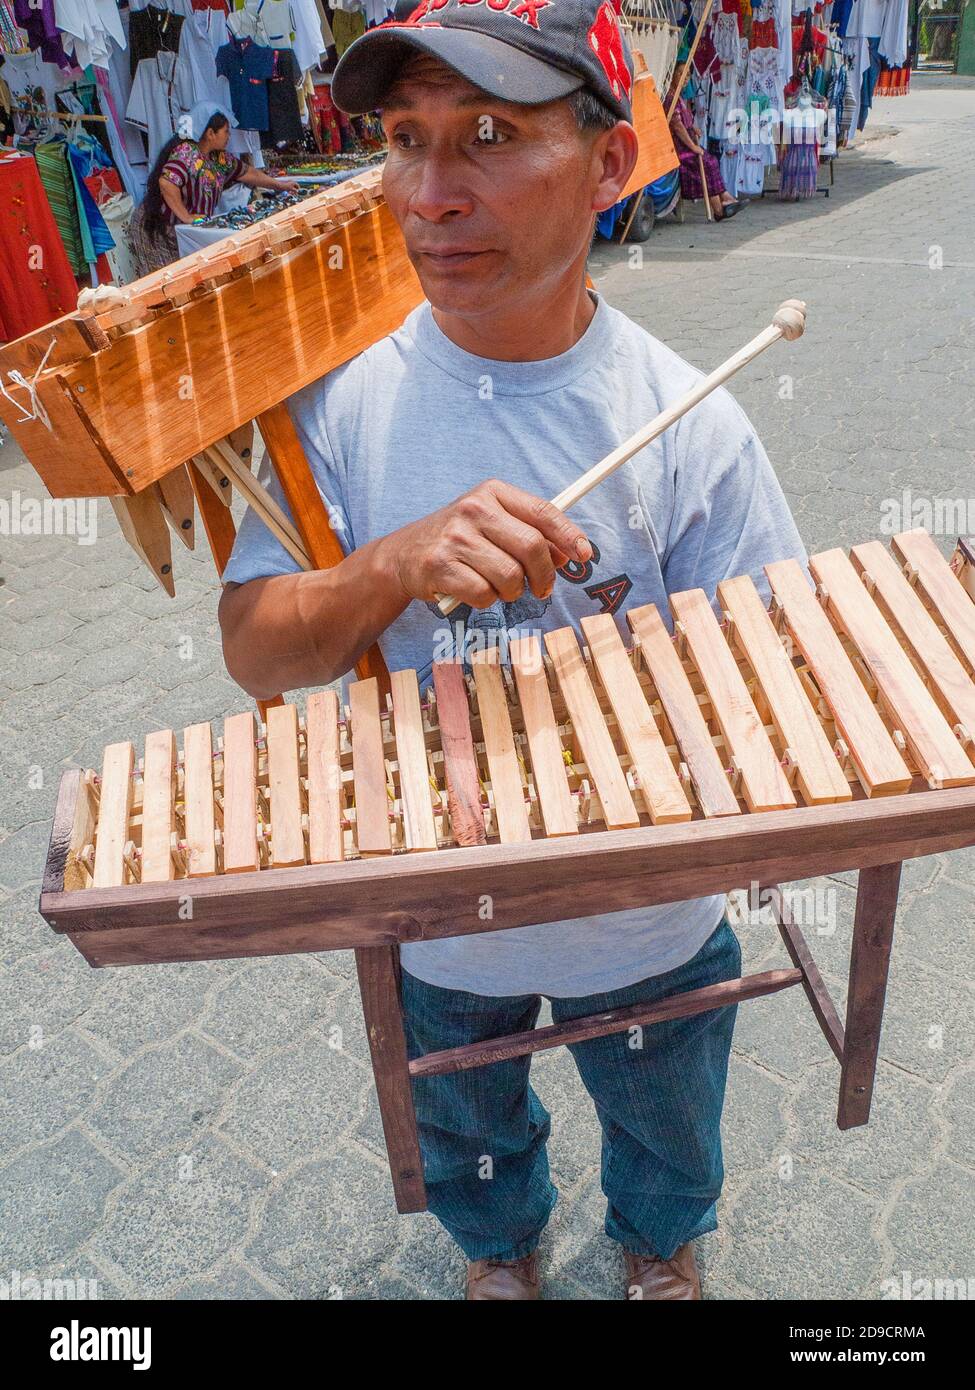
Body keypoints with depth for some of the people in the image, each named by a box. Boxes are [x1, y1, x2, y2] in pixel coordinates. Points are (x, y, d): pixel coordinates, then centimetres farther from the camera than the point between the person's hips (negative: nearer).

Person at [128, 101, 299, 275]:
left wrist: (279, 185, 23)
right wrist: (187, 217, -30)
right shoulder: (186, 152, -22)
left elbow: (248, 173, 19)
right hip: (157, 232, -8)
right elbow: (166, 183, -35)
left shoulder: (219, 157, 5)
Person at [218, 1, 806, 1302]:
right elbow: (256, 651, -17)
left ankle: (661, 1247, 67)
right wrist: (394, 568, -37)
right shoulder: (337, 397, -16)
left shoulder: (688, 424, -19)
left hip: (647, 923, 0)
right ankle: (500, 1247, 68)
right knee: (464, 1139, 32)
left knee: (667, 1138, 31)